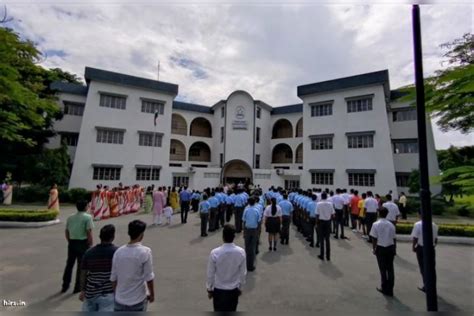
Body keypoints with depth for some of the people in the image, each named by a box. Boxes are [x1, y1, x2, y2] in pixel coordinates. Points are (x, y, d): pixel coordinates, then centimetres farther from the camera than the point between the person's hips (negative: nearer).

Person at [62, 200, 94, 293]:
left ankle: (65, 286, 28)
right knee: (81, 265, 7)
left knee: (69, 264, 18)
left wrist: (70, 242, 21)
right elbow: (89, 233, -16)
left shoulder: (70, 218, 7)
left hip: (72, 243, 6)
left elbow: (67, 232, 11)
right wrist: (90, 245, -8)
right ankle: (78, 287, 17)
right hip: (83, 243, -6)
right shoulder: (88, 217, -13)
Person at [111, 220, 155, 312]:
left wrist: (116, 294, 18)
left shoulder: (118, 251, -6)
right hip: (138, 300, -4)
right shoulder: (145, 252, -20)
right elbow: (149, 278, -14)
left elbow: (113, 278, 2)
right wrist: (152, 294, 1)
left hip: (120, 300, 4)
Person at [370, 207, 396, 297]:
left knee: (383, 269, 9)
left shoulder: (376, 224, -12)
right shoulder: (391, 225, 0)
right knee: (390, 269, 13)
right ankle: (390, 289, 21)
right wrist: (394, 249, 17)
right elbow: (393, 238, 5)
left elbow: (374, 238, -11)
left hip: (380, 248, -4)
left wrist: (373, 248, 2)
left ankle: (384, 288, 19)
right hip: (390, 247, 4)